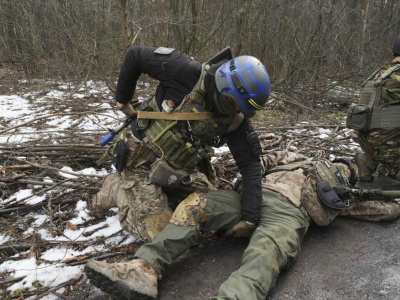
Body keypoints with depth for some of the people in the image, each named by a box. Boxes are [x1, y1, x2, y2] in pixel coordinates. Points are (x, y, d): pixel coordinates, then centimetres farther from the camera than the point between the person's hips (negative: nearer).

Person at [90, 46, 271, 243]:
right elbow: (136, 56, -13)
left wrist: (251, 215, -18)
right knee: (158, 236, -8)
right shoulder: (187, 73, -25)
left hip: (179, 170, 6)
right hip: (142, 162, -5)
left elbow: (250, 162, -10)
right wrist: (122, 99, -3)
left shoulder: (234, 119, -11)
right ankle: (115, 189, 12)